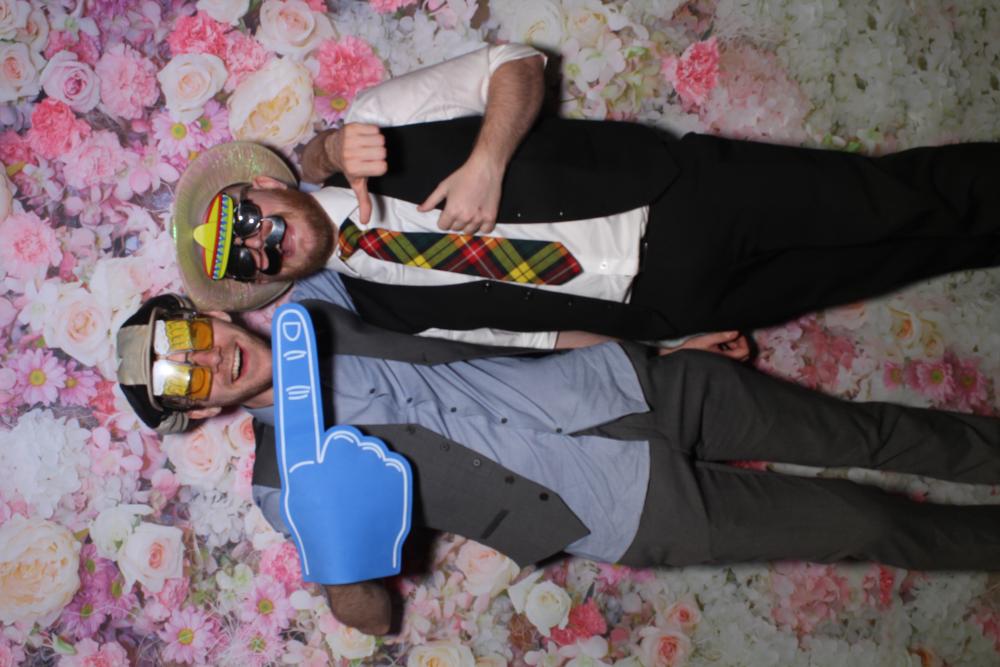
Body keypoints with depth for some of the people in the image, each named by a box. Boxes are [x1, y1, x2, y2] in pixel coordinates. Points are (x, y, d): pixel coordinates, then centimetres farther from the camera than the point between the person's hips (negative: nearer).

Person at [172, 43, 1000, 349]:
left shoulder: (371, 125, -2)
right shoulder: (384, 309, 1)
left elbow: (516, 65, -1)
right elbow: (539, 334, 2)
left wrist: (487, 161, -18)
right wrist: (671, 350, -6)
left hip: (681, 191, 0)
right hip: (669, 308, 0)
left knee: (887, 203, -4)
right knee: (890, 254, -3)